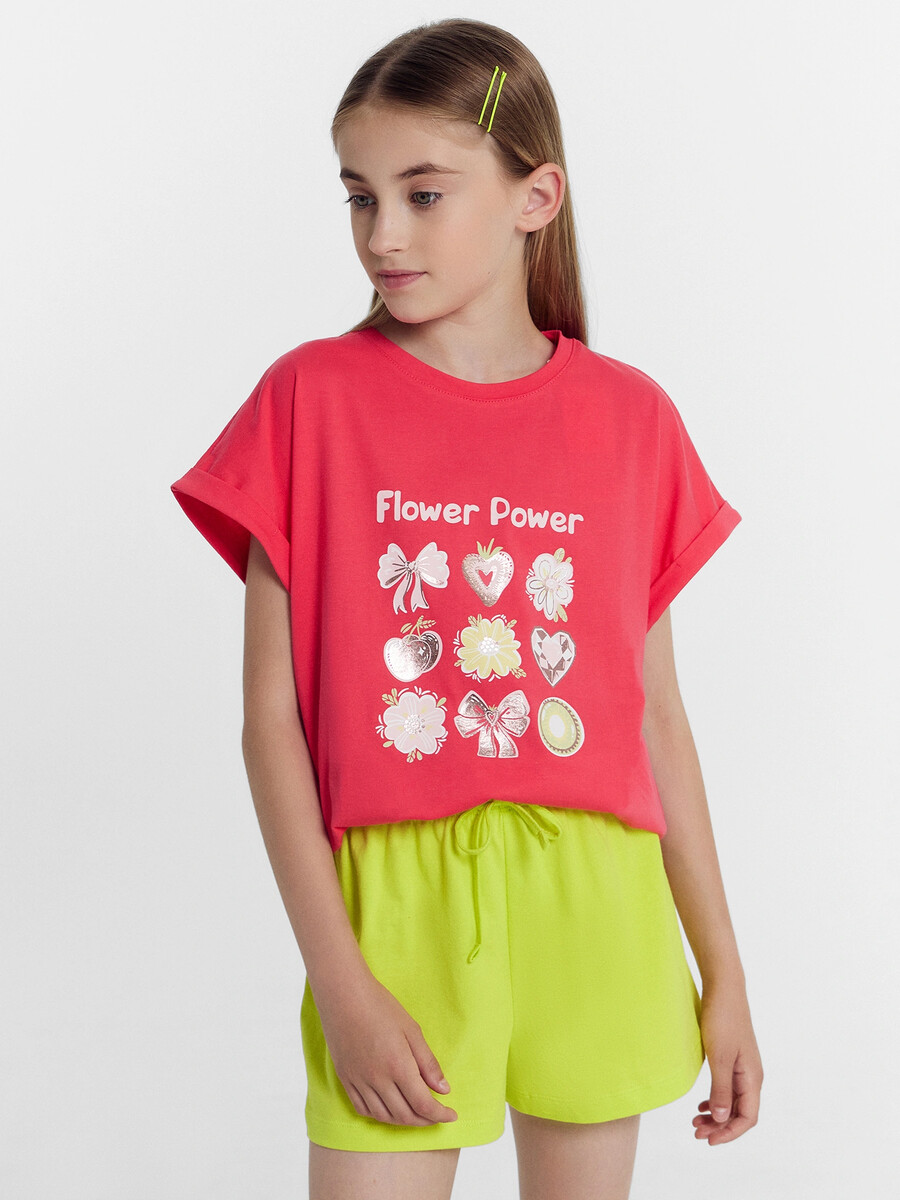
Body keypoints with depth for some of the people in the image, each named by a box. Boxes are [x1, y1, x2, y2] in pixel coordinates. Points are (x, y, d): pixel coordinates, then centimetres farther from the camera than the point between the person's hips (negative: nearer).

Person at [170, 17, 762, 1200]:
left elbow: (657, 716, 7)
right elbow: (271, 717, -5)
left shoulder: (630, 418, 2)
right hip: (395, 903, -2)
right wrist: (338, 982, -11)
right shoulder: (312, 399, -3)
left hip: (596, 910, 2)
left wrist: (724, 975, 8)